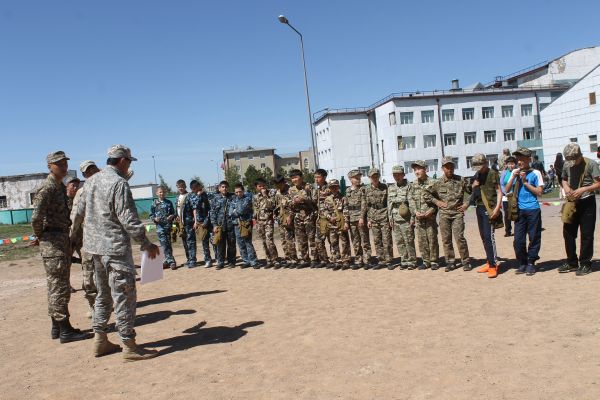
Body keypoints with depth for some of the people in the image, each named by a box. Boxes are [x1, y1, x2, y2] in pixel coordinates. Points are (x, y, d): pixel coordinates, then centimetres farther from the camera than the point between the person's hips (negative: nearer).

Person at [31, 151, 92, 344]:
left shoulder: (61, 187, 14)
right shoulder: (46, 188, -15)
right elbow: (36, 217, -23)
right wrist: (39, 236, -9)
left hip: (63, 239, 9)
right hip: (52, 241, -9)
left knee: (57, 285, 14)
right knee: (60, 286, -6)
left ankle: (57, 327, 24)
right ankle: (65, 330, 0)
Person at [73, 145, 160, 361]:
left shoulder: (91, 181, 10)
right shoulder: (119, 183, -16)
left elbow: (80, 211, 19)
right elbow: (128, 219, -19)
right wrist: (146, 244, -13)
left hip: (95, 245, 9)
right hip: (115, 247, -9)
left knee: (104, 294, 19)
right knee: (124, 295, -3)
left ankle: (100, 341, 26)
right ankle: (129, 346, 3)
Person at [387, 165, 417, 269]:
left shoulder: (408, 186, -3)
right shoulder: (391, 188, 13)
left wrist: (412, 218, -12)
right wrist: (390, 219, 11)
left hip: (406, 218, -5)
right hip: (395, 219, 5)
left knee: (409, 241, -2)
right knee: (399, 242, 7)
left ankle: (412, 261, 8)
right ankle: (404, 261, 16)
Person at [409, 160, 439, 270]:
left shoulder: (432, 184, -5)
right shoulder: (413, 185, 9)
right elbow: (411, 200, 8)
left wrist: (431, 211, -17)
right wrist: (415, 212, -6)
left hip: (430, 216, -4)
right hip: (418, 217, 4)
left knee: (432, 239, 0)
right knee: (422, 240, 7)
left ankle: (434, 261, 10)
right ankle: (426, 261, 16)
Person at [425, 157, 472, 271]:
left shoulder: (461, 180, 3)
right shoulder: (438, 183, 4)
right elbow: (426, 193, 9)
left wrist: (467, 204, 0)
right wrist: (437, 202, 0)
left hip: (457, 213, -2)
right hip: (444, 214, 2)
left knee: (459, 237, -9)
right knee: (446, 239, 5)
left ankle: (466, 262, 3)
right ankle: (450, 262, 15)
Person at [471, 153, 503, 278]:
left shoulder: (492, 173, -6)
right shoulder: (477, 175, 15)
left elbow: (499, 191, -9)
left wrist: (497, 208, -20)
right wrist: (473, 186, 0)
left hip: (489, 208, -8)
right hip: (479, 207, 8)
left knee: (489, 236, -13)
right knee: (483, 237, 10)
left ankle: (493, 265, -11)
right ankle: (489, 262, 18)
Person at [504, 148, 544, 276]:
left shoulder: (535, 173, -2)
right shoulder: (515, 172, 9)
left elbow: (539, 192, -6)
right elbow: (506, 190, 4)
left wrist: (526, 182, -12)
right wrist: (513, 177, -7)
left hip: (533, 210, -3)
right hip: (519, 210, 3)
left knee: (534, 238, 3)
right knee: (518, 239, 2)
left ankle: (531, 263, 13)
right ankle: (522, 263, 14)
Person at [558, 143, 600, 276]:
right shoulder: (567, 165, 4)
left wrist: (583, 189, -24)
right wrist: (566, 187, -3)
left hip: (587, 202, -5)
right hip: (572, 202, 5)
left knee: (586, 234, 0)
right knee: (568, 232, 9)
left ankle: (585, 264, 11)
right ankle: (572, 262, 22)